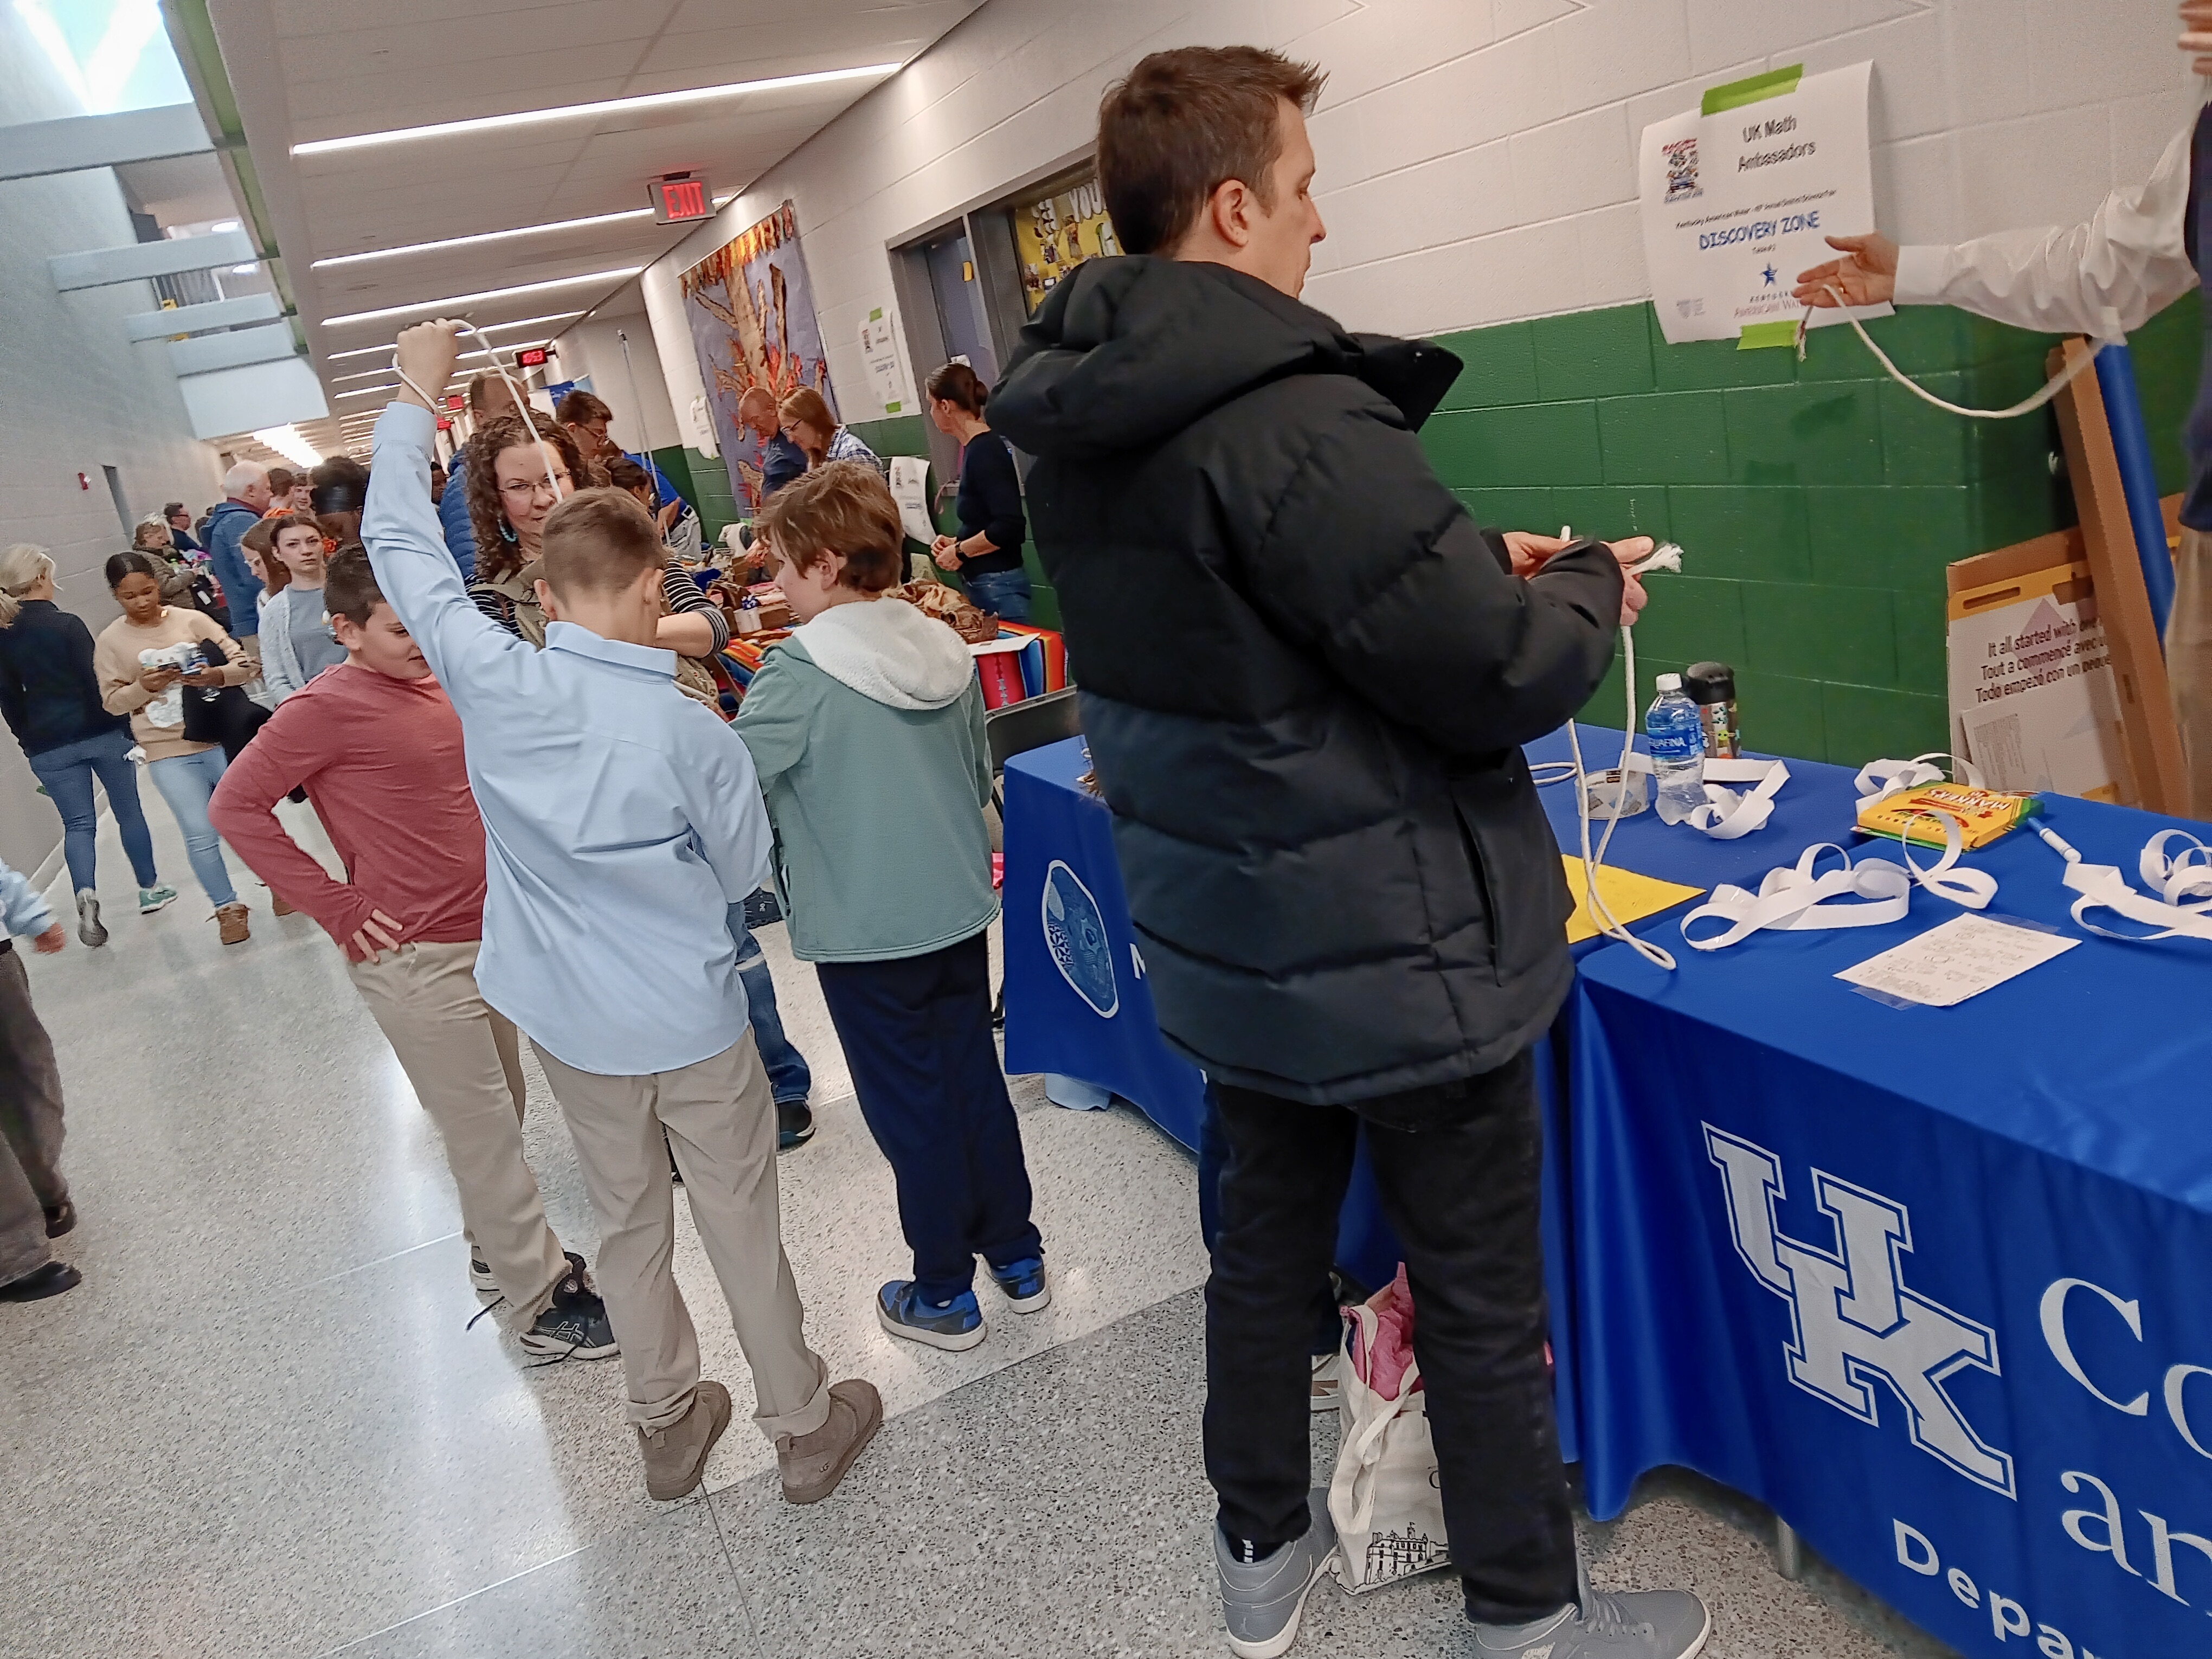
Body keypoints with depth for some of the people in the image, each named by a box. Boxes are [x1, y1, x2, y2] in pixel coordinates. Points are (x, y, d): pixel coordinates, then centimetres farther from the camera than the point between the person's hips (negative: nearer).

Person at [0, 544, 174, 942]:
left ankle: (86, 895, -16)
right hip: (99, 732, -3)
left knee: (78, 823, 8)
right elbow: (97, 682, -14)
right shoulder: (66, 624, -14)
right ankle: (150, 888, 24)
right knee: (129, 811, 13)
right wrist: (125, 725, -6)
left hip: (48, 746, 4)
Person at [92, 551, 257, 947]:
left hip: (219, 738, 0)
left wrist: (217, 675, -24)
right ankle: (227, 907, 15)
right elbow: (112, 701, 2)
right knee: (201, 835, -3)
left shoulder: (191, 620, -1)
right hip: (169, 753, 0)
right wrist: (143, 687, -16)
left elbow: (244, 663, -4)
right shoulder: (110, 641, 2)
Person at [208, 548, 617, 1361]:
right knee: (486, 1135, 2)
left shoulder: (435, 681, 7)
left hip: (486, 939, 7)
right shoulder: (327, 707, -15)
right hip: (416, 960, -7)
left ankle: (503, 1249, 39)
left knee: (500, 1110, 20)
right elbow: (236, 806, -14)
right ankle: (540, 1301, 15)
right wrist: (337, 907, -14)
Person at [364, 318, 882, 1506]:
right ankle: (805, 1428, 29)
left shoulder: (495, 685, -16)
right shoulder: (694, 731, -21)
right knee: (740, 1219, 12)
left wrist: (415, 397, 8)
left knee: (627, 1220, 20)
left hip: (570, 1017, 3)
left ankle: (667, 1428, 37)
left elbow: (398, 544, -3)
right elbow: (741, 873, -6)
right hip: (688, 1017, -3)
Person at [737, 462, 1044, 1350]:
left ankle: (944, 1294, 23)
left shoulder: (799, 674, -19)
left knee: (911, 1109, 8)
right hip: (961, 909, 6)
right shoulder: (945, 650, 1)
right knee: (975, 1080, 19)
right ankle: (1017, 1257, 34)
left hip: (863, 932, -6)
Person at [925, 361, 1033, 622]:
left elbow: (1009, 526, -24)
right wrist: (957, 542, 8)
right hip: (980, 584, 9)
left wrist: (960, 552, -13)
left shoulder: (985, 451, -15)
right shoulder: (976, 447, 11)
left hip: (998, 585, -9)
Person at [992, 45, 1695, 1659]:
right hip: (1394, 949, -8)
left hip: (1229, 939, 8)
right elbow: (1499, 674, -23)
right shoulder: (1289, 418, -27)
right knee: (1483, 1290, 12)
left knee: (1269, 1233, 23)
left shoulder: (1080, 418, 2)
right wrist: (1589, 589, -2)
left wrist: (1481, 559, 7)